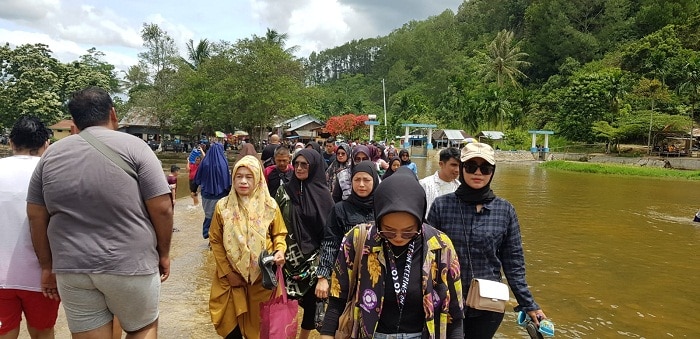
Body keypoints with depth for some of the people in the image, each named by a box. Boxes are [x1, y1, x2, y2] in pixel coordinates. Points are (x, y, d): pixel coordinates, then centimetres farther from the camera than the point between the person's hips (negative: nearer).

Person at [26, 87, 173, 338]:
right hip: (130, 265, -3)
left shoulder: (51, 154, 6)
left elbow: (36, 216, 8)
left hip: (71, 268, 4)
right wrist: (163, 253, 3)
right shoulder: (133, 146, -7)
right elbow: (161, 208, -10)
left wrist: (48, 265, 16)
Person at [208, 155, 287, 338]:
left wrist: (279, 251, -16)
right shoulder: (223, 206, -5)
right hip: (231, 278, 0)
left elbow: (279, 234, 5)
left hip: (262, 278, 0)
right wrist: (228, 272, -4)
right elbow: (215, 241, 0)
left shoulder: (269, 206, -5)